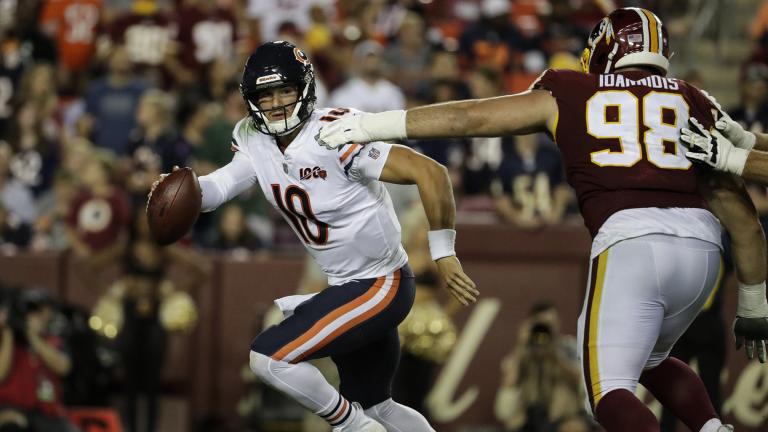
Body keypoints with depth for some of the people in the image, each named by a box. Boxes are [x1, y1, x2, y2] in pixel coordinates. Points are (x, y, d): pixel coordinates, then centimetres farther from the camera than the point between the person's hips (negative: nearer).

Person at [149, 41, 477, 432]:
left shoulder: (335, 136, -25)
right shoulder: (256, 140, -1)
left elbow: (430, 172, -28)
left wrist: (443, 253, -24)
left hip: (381, 286, -9)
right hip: (345, 285, 9)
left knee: (270, 356, -14)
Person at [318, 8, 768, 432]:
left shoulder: (567, 96, 17)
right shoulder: (693, 104, 23)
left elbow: (470, 117, 19)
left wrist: (374, 125, 28)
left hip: (630, 239, -4)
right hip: (702, 244, 4)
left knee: (610, 391, -2)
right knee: (651, 360, 29)